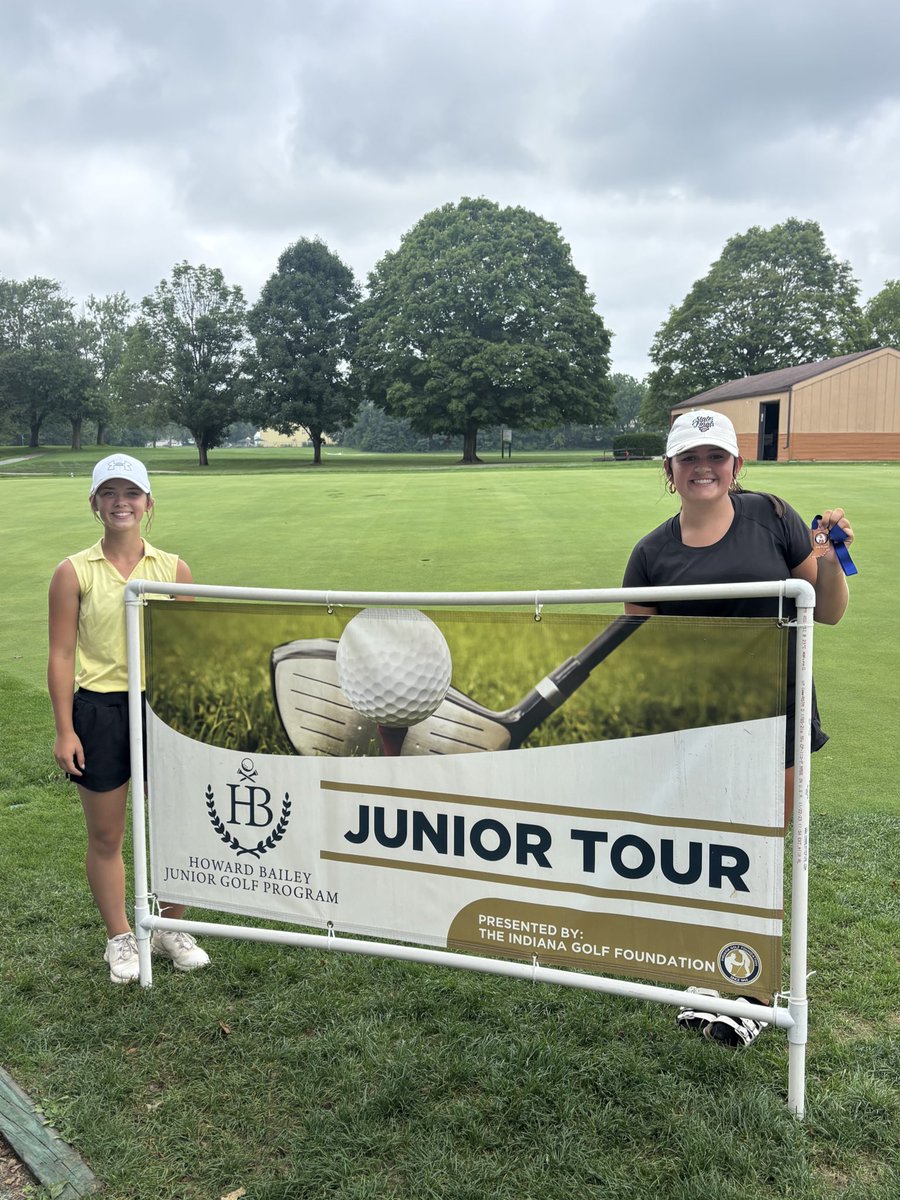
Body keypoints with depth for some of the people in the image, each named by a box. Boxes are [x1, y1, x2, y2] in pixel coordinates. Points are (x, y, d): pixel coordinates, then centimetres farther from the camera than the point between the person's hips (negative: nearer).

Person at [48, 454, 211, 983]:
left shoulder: (173, 568, 2)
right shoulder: (74, 573, -3)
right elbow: (61, 655, -3)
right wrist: (65, 730, -6)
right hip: (99, 710, -1)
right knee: (106, 836, 9)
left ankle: (172, 928, 30)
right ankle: (120, 939, 28)